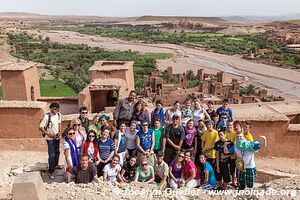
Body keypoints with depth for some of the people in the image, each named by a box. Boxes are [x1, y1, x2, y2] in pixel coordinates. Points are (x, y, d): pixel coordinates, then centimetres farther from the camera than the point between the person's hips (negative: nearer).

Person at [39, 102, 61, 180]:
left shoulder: (58, 115, -3)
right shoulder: (47, 116, -20)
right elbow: (41, 127, -17)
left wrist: (59, 132, -1)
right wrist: (49, 134, -21)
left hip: (57, 137, 6)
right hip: (50, 138, -6)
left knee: (57, 152, 21)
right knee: (52, 155, -7)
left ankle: (55, 164, 45)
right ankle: (50, 172, 3)